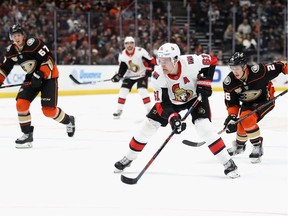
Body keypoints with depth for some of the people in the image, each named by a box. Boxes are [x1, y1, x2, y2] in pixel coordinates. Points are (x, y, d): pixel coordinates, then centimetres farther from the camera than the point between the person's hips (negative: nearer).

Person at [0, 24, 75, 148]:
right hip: (32, 77, 6)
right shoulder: (11, 51, -2)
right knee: (21, 104, -12)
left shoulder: (34, 44, -24)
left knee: (48, 110, -11)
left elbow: (49, 59, -25)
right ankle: (27, 134, 0)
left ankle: (68, 121, 19)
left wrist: (40, 75, -30)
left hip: (48, 75, -6)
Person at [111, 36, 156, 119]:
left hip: (142, 75, -4)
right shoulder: (122, 55, -8)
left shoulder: (140, 51, -21)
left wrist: (149, 70, -27)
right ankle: (119, 110, 9)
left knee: (142, 91, -21)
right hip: (130, 76, 4)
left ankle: (149, 110, -11)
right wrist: (118, 75, -19)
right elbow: (122, 68, -2)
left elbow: (152, 61, -17)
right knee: (123, 91, -5)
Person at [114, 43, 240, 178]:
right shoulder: (158, 76, -28)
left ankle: (228, 163, -14)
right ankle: (128, 158, 18)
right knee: (149, 125, -2)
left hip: (195, 96, -2)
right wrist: (172, 118, -41)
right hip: (172, 100, 2)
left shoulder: (191, 62, -34)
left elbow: (212, 60, -14)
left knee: (204, 126, -23)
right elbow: (162, 103, -24)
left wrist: (205, 82, -22)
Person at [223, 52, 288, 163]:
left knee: (247, 119, -27)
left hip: (265, 100, -5)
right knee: (241, 125, -2)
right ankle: (239, 145, 33)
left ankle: (257, 147, -12)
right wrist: (232, 116, -25)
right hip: (247, 103, 5)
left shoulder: (258, 71, -33)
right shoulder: (229, 82, -20)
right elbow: (231, 102, -12)